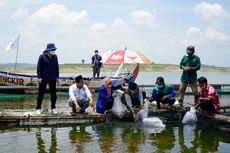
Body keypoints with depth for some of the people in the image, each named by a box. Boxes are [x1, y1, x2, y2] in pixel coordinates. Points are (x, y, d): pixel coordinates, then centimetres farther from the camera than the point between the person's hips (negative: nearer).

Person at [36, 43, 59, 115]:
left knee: (53, 93, 6)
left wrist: (57, 77, 9)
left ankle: (53, 108, 17)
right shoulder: (42, 57, -7)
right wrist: (39, 77, -14)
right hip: (43, 78, -4)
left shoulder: (55, 57, 6)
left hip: (52, 78, 4)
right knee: (41, 93, 3)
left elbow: (57, 67, 12)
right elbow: (39, 67, -8)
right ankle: (38, 109, 11)